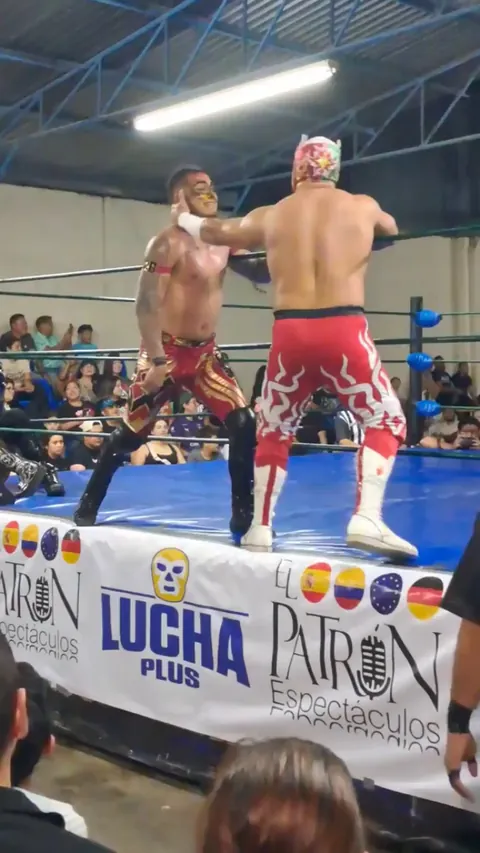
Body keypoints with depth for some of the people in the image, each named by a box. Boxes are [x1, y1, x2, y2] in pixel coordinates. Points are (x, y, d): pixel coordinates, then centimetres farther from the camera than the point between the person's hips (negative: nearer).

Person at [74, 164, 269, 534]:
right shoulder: (169, 244, -15)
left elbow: (259, 273, 18)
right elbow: (147, 304, -21)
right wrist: (157, 360, -26)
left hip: (205, 352, 6)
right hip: (167, 352, -6)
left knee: (244, 425, -5)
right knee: (133, 432, 3)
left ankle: (244, 514, 6)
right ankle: (89, 504, 22)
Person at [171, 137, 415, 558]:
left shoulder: (270, 216, 14)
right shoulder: (364, 207, 11)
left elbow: (216, 230, 30)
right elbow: (391, 228, 34)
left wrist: (183, 218, 51)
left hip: (291, 334, 2)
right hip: (344, 331, -2)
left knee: (274, 430, 20)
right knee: (387, 421, 13)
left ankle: (260, 528, 21)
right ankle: (367, 518, -4)